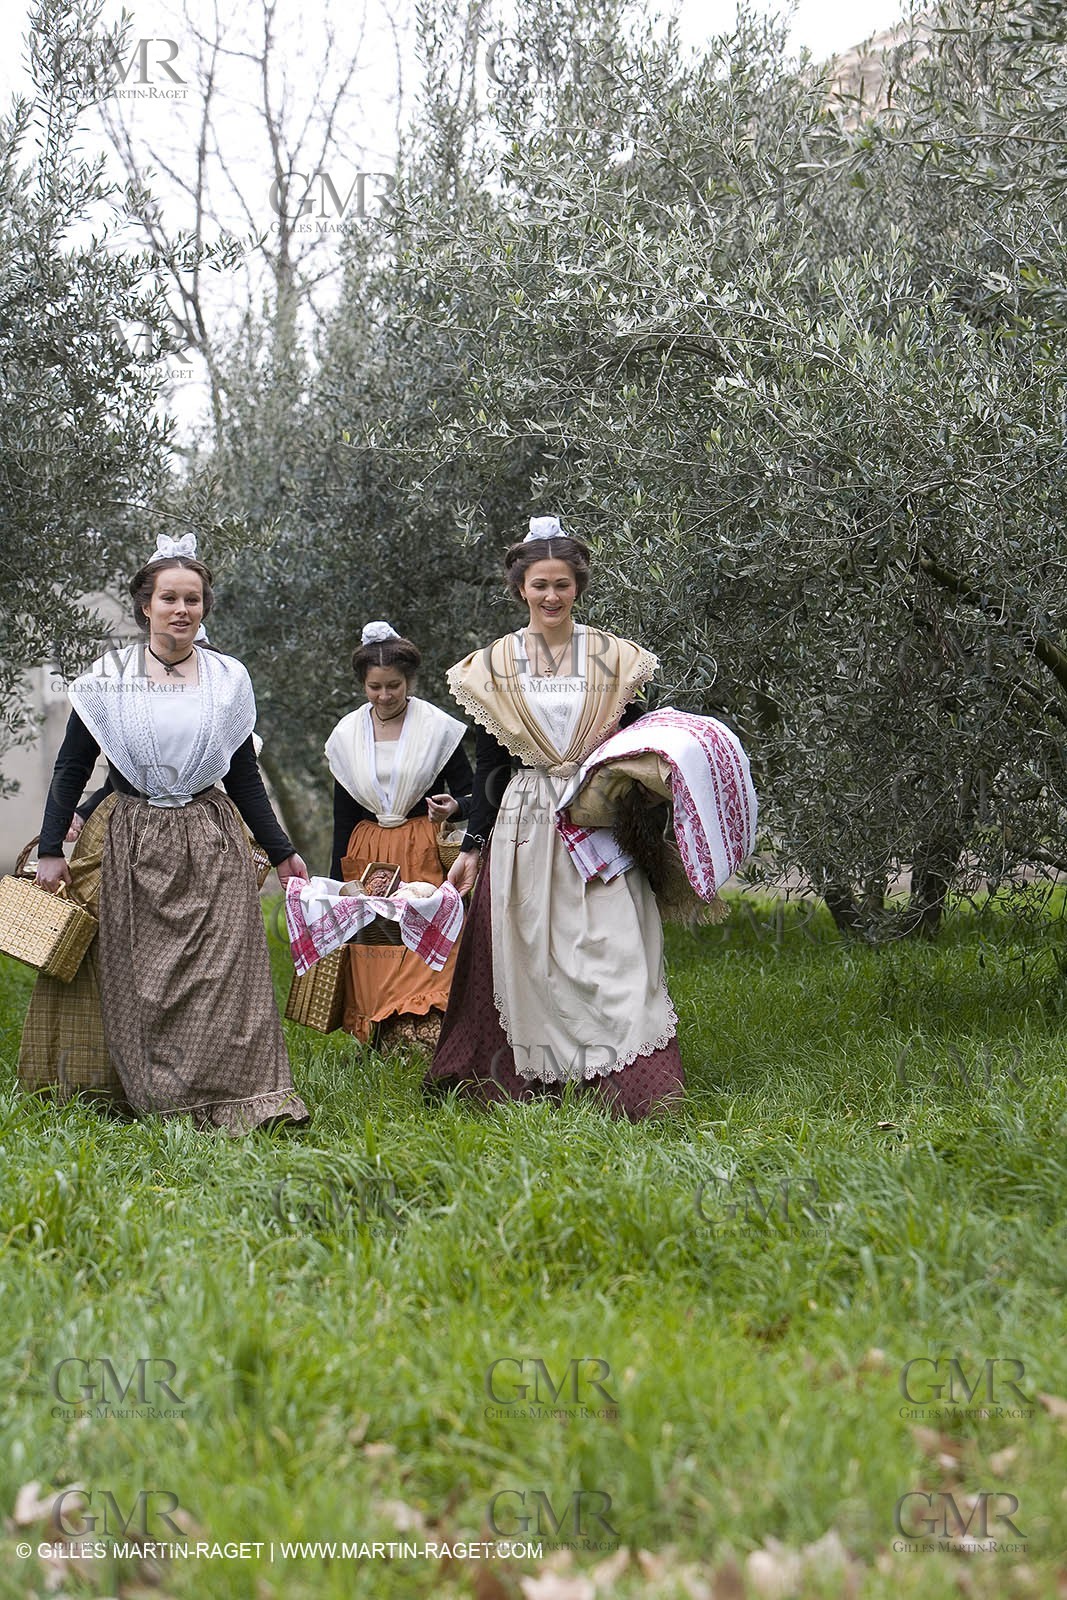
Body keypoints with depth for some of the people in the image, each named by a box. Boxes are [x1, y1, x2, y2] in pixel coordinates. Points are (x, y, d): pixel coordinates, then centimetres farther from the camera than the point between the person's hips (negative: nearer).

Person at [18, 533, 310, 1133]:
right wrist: (51, 849, 0)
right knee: (136, 976, 3)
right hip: (129, 845, -1)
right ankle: (147, 1096, 16)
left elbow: (245, 777, 14)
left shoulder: (229, 678, 7)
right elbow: (72, 768, 5)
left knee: (222, 971, -7)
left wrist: (282, 852, 13)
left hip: (211, 843, 1)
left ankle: (235, 1098, -3)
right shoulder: (108, 677, 2)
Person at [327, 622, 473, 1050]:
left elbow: (470, 793, 7)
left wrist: (453, 807, -17)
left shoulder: (438, 728, 2)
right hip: (367, 854, 3)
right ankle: (383, 1048, -1)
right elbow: (343, 814, 16)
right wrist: (336, 881, 13)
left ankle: (431, 1044, -19)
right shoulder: (346, 735, 11)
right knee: (372, 955, -4)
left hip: (425, 853, -3)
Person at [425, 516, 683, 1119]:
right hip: (526, 824, 1)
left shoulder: (615, 657, 5)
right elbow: (488, 764, 8)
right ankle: (537, 1085, 10)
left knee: (613, 949, -8)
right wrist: (472, 846, 4)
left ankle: (631, 1087, -8)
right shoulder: (494, 665, 6)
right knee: (531, 954, 1)